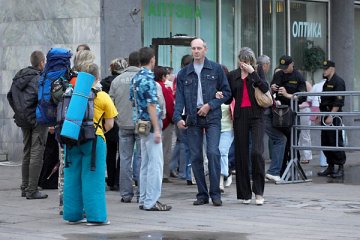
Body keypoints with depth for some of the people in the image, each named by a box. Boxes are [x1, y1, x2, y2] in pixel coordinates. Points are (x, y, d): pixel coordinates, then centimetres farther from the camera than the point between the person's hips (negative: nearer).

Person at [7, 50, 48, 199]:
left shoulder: (18, 77, 10)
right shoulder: (39, 78, -14)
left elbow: (10, 96, 14)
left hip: (24, 120, 8)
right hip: (38, 120, -8)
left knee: (27, 153, 17)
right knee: (36, 153, -4)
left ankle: (25, 187, 21)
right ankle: (32, 190, -5)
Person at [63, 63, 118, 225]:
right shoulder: (103, 97, -4)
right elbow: (109, 124, -2)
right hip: (94, 139, -3)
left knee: (72, 177, 11)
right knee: (93, 178, 1)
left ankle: (73, 214, 16)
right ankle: (95, 216, 1)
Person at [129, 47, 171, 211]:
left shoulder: (135, 78, 11)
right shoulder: (148, 79, -16)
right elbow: (151, 106, -19)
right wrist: (157, 129, -18)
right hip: (150, 126, -9)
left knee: (145, 163, 13)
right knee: (155, 163, -6)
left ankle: (144, 200, 16)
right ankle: (151, 201, -6)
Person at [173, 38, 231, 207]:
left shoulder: (216, 69, 6)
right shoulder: (184, 73, 11)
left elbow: (226, 92, 5)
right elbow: (179, 97, 6)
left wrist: (210, 105, -8)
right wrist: (178, 117, -10)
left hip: (212, 117, -2)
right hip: (192, 119, 3)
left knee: (213, 153, -14)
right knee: (195, 157, 2)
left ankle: (215, 193, -7)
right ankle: (202, 194, 9)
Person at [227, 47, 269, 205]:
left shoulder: (258, 74, 5)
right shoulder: (233, 76, 11)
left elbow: (265, 89, -13)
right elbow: (229, 96, 17)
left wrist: (252, 72, -14)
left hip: (256, 116, -3)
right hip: (240, 116, 3)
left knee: (257, 152, -15)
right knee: (241, 153, 4)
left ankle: (258, 192, -6)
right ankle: (244, 194, 12)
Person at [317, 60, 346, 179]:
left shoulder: (338, 82, -9)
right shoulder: (327, 83, 20)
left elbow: (338, 102, -17)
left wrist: (331, 116, -21)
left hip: (334, 116, -9)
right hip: (325, 116, 9)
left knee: (336, 142, -9)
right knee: (325, 142, 9)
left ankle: (341, 168, -5)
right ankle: (330, 167, 15)